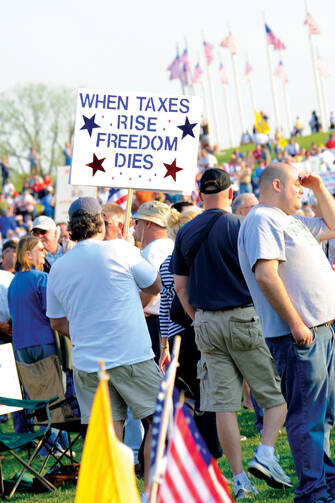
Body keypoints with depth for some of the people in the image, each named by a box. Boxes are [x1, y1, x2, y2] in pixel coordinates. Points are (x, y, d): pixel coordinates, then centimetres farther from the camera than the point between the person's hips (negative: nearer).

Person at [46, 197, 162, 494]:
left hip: (86, 363, 4)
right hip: (131, 356, -4)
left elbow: (57, 322, 17)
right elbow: (156, 286, 7)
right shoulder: (119, 250, -5)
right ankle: (151, 487, 6)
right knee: (159, 417, 8)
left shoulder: (58, 268, 8)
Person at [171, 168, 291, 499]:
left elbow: (180, 287, 10)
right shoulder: (239, 226, -7)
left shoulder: (185, 233, 9)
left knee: (224, 404, 3)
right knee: (277, 394, 5)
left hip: (206, 323, 5)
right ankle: (265, 455, -13)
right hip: (243, 317, -5)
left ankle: (239, 481, 3)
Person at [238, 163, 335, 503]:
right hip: (298, 333, -10)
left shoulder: (291, 220, 20)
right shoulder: (262, 220, -11)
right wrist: (295, 323, -22)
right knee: (306, 416, -5)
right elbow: (266, 274, -21)